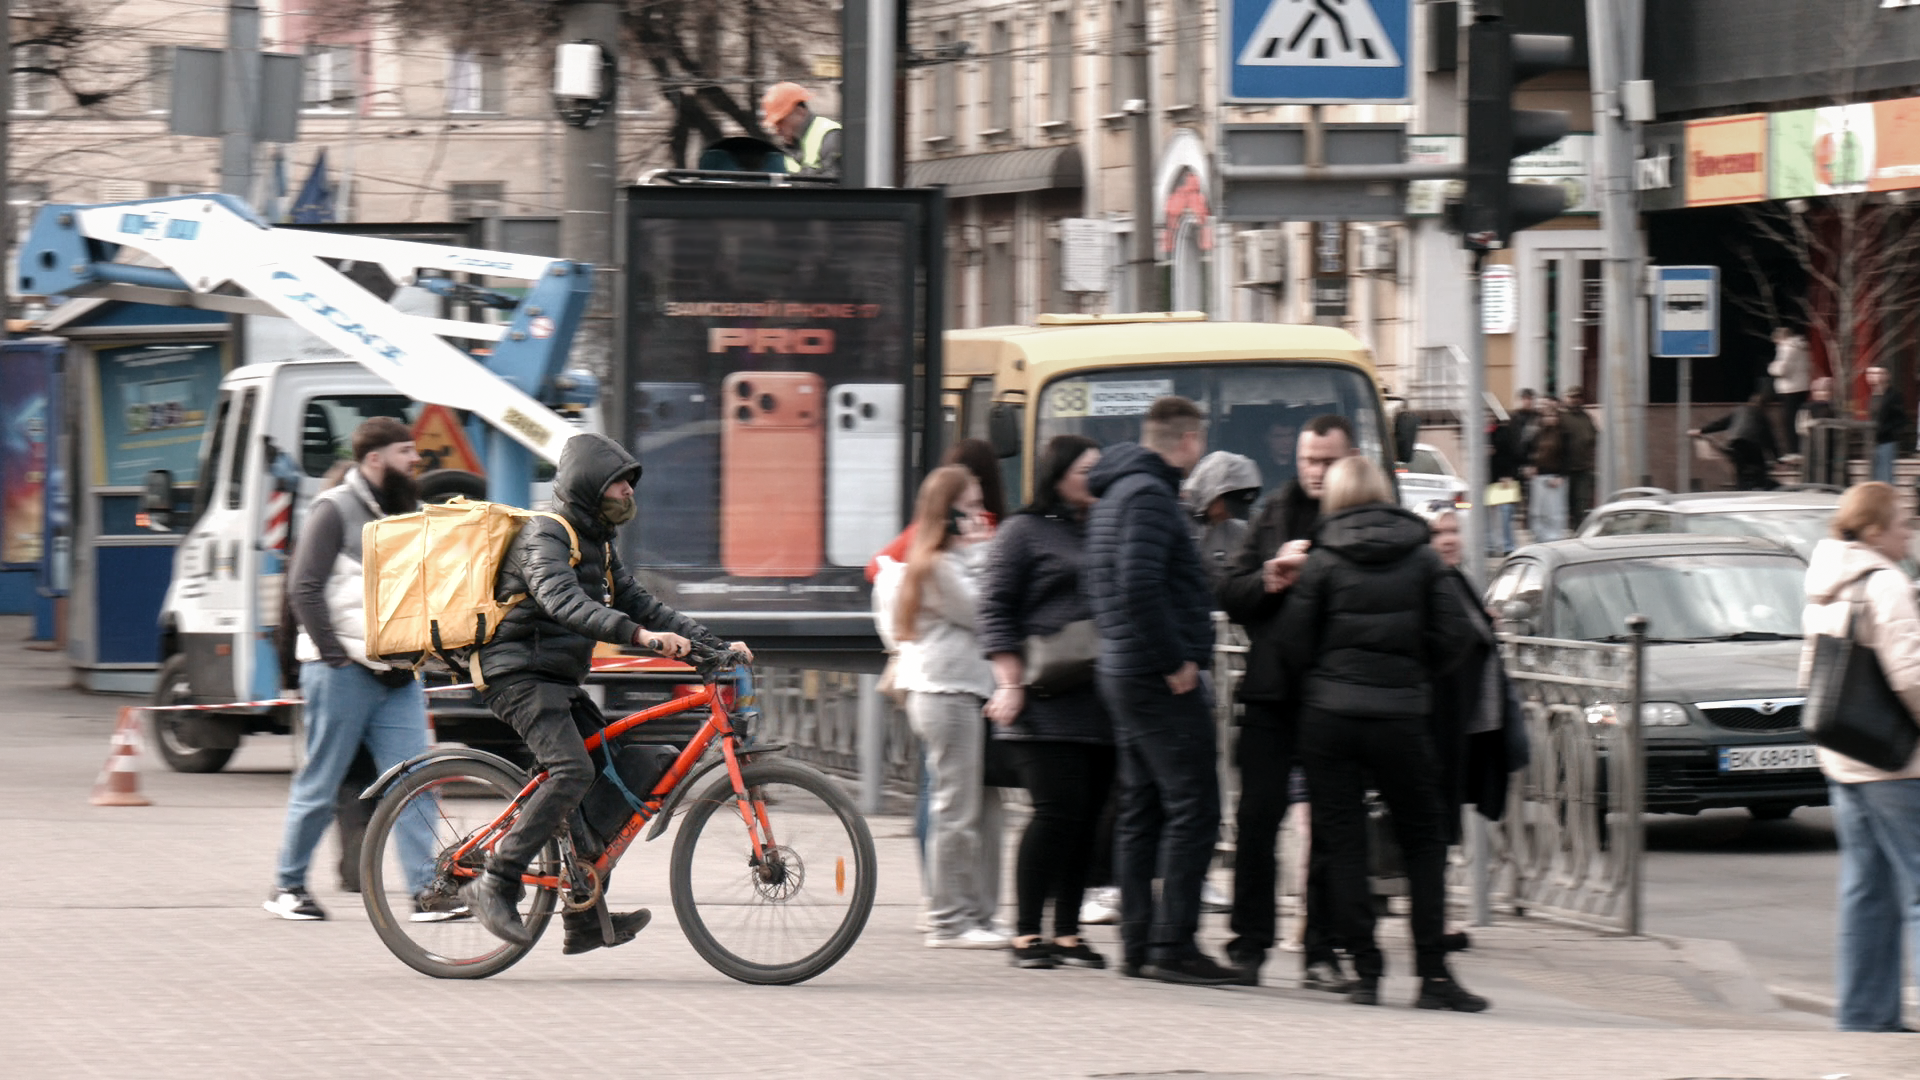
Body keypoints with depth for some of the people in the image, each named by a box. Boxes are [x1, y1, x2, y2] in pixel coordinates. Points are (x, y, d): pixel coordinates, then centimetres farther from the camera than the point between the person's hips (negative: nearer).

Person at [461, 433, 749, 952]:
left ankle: (586, 920, 7)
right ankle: (495, 884, -24)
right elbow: (563, 602, -32)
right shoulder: (546, 536, -14)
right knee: (572, 771, -27)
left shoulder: (597, 544, 17)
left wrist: (713, 643, 3)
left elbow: (640, 604, 16)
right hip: (520, 674, -10)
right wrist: (639, 635, -44)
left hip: (560, 681, 10)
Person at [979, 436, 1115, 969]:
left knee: (1088, 814, 4)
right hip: (1049, 703, -6)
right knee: (1059, 808, -12)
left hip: (1102, 701, 6)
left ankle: (1067, 931, 11)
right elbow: (996, 610, -2)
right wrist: (1010, 683, -11)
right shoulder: (1025, 531, 2)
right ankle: (1027, 932, -6)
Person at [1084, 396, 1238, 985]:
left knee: (1140, 810, 12)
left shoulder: (1115, 494, 18)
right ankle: (1173, 944, -12)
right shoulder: (1148, 495, -14)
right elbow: (1139, 586, -26)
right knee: (1192, 808, -9)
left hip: (1123, 671, 10)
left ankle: (1137, 943, 13)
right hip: (1162, 684, -10)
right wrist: (1175, 661, -19)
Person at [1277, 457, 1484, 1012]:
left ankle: (1366, 972, -1)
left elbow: (1294, 643, -3)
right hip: (1401, 715, 1)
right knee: (1423, 840, 9)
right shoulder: (1421, 558, 3)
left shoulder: (1323, 561, -1)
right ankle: (1433, 973, 2)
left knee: (1343, 845, 4)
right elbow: (1455, 634, -1)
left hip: (1329, 716, -1)